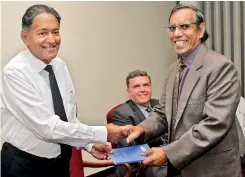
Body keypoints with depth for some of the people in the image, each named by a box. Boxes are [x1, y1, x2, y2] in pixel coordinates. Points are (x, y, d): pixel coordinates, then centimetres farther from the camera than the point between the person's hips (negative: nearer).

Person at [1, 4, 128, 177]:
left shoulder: (60, 66, 0)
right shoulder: (15, 72, -21)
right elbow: (48, 127, -27)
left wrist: (90, 144, -7)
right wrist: (103, 134, -23)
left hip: (62, 160, 6)